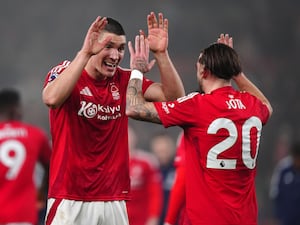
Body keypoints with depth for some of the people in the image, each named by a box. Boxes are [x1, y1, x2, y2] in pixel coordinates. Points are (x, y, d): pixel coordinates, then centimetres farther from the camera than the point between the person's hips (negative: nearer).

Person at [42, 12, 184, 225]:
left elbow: (174, 96, 0)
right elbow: (52, 98, -28)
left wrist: (161, 54, -12)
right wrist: (85, 53, -31)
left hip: (114, 199, 4)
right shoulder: (65, 72, -5)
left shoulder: (124, 79, 8)